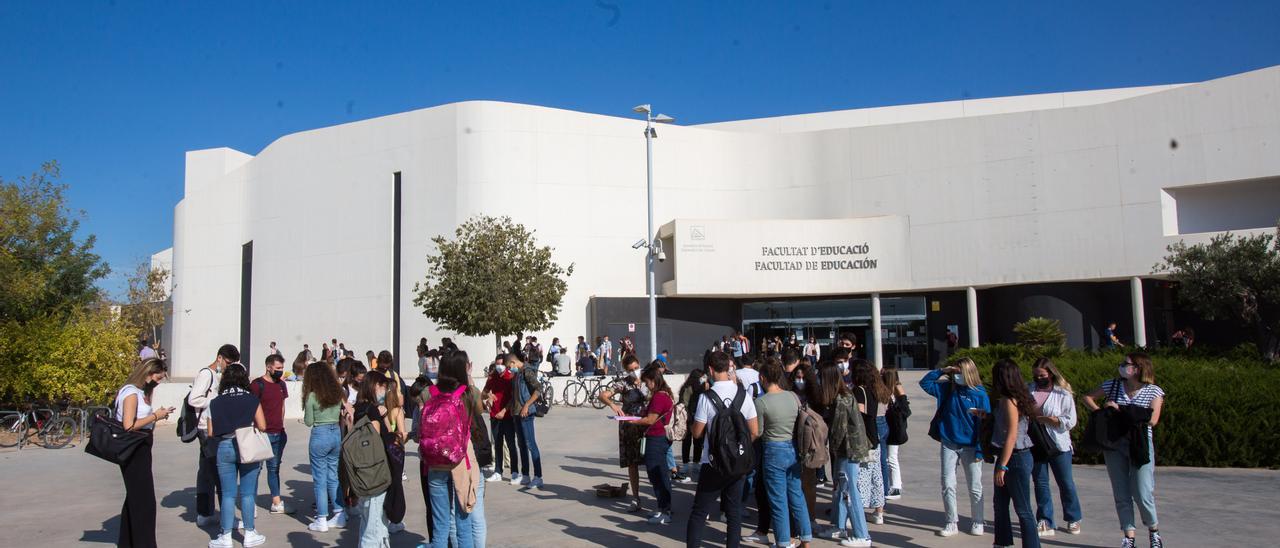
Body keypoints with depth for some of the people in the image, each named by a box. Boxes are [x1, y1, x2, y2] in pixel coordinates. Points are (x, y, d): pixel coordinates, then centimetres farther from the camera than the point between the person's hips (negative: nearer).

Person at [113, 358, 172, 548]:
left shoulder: (140, 392, 12)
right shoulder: (131, 393, -16)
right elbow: (129, 426, -25)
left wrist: (156, 415, 0)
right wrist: (154, 416, -17)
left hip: (139, 452, 10)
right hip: (134, 452, -10)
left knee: (134, 496, 21)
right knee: (144, 500, -6)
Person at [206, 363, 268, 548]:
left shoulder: (215, 403, 1)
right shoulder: (252, 400, -3)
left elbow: (211, 433, 0)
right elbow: (262, 426, -5)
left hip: (224, 448, 1)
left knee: (228, 494, 7)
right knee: (247, 493, 7)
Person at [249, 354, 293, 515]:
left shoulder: (281, 384, 12)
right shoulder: (257, 385, -10)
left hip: (278, 434, 7)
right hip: (262, 434, -7)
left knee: (274, 468, 12)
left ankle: (277, 503, 16)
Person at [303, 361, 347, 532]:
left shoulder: (312, 396, -10)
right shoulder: (338, 393, 4)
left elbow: (308, 422, -4)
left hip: (320, 435, -5)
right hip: (336, 434, 5)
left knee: (320, 479, 3)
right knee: (333, 476, 15)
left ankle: (322, 521, 7)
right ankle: (339, 515, 18)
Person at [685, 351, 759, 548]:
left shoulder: (707, 397, -14)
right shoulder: (743, 394, -2)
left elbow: (697, 433, -9)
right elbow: (754, 432, 1)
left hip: (713, 463, -4)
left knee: (699, 512, 4)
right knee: (734, 511, 12)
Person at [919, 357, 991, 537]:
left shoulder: (980, 394, -9)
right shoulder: (948, 388, 2)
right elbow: (925, 382, 9)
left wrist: (980, 450, -12)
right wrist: (942, 371, -3)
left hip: (970, 447, -3)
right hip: (949, 445, 3)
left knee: (975, 488, 8)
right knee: (947, 485, 3)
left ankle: (977, 523, 24)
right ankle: (951, 523, 14)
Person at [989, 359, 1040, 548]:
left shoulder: (1009, 401, -17)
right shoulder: (1006, 399, 9)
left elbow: (1012, 436, -21)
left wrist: (1002, 466, -20)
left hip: (1016, 458, -10)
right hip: (1007, 457, 10)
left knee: (1022, 509, -2)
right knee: (1000, 504, 16)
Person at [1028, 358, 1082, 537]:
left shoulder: (1063, 394, -6)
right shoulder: (1028, 390, 1)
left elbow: (1070, 421, -12)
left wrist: (1045, 419, -18)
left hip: (1058, 445, -2)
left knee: (1066, 483, 10)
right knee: (1040, 483, 7)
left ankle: (1073, 519, 29)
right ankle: (1045, 522, 15)